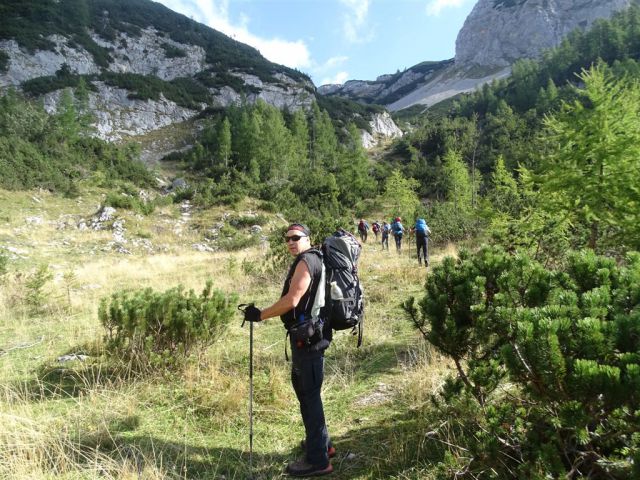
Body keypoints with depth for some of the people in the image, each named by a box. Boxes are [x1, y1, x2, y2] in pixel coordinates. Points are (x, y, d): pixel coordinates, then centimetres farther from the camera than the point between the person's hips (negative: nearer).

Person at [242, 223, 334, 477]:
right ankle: (321, 442, 37)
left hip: (308, 337, -11)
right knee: (303, 388, 22)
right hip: (306, 335, 11)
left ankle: (317, 460, 10)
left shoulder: (306, 261, -15)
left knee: (309, 394, -2)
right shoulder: (308, 260, 17)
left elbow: (291, 301, -22)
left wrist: (260, 315, -14)